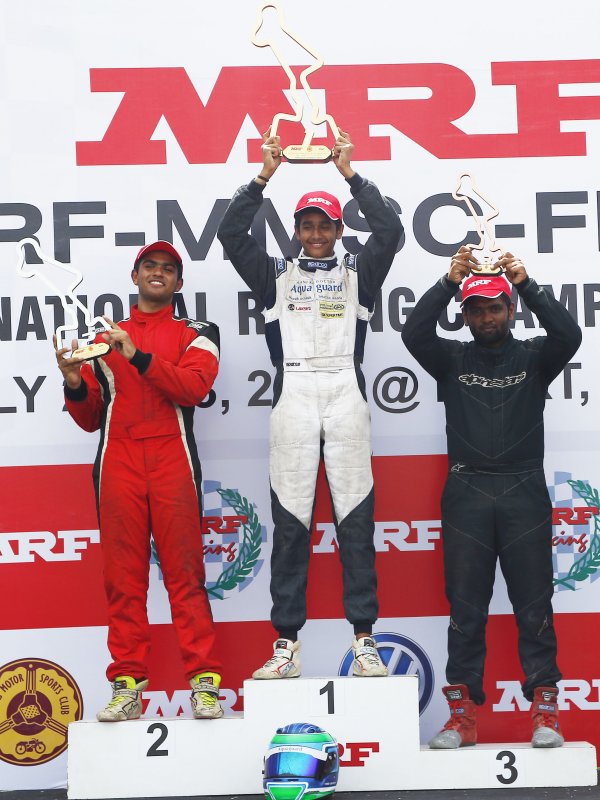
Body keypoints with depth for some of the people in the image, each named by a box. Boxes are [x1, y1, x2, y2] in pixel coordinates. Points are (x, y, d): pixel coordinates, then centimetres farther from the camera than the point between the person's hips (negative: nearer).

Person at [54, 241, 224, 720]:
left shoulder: (196, 335, 14)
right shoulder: (104, 338, 23)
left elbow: (194, 387, -7)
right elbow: (90, 419, 20)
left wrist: (138, 356, -15)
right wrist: (76, 384, 0)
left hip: (172, 460, -2)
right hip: (118, 461, 3)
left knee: (185, 571, -8)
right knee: (123, 576, -2)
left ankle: (205, 683, -7)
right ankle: (128, 685, 1)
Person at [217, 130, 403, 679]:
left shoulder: (359, 274, 15)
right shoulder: (276, 275, 16)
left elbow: (390, 232, 1)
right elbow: (231, 234, 6)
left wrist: (350, 173, 2)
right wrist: (265, 175, 3)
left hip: (346, 396, 0)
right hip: (293, 396, 0)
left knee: (356, 519, -1)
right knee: (290, 520, 0)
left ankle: (365, 640, 3)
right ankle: (286, 644, 2)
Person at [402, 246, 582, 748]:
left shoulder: (533, 358, 9)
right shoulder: (452, 360, 11)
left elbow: (569, 335, -10)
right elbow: (414, 333, -7)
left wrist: (526, 283, -18)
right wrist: (449, 280, -17)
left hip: (525, 494, 0)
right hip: (467, 494, 1)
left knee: (534, 603, 0)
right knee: (466, 606, 1)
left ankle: (545, 709, 3)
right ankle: (463, 713, 3)